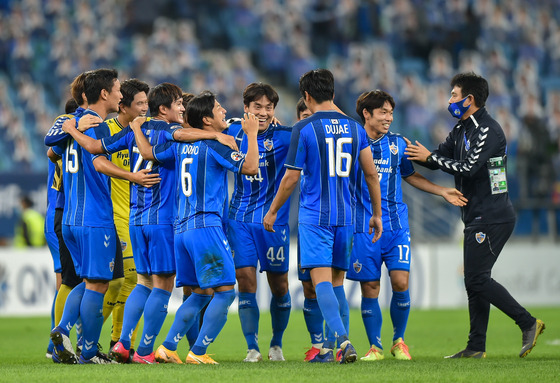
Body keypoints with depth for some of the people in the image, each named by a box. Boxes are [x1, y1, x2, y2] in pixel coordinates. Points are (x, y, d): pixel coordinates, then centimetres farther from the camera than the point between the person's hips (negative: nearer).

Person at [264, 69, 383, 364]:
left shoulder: (304, 129, -6)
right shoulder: (354, 128, 8)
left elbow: (291, 177, -5)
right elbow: (371, 174, 9)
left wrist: (273, 211, 8)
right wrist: (377, 214, 19)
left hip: (314, 216, -5)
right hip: (345, 217, 5)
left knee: (322, 280, -10)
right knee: (337, 281, 14)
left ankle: (342, 339, -27)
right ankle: (332, 348, 15)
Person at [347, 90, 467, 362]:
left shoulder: (397, 143, 9)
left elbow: (410, 176, 23)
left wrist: (443, 192, 17)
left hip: (396, 224, 2)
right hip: (364, 227, -2)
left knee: (400, 282, -8)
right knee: (370, 288, 0)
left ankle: (399, 340, 11)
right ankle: (375, 347, 12)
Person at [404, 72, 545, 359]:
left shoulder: (488, 130, -14)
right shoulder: (462, 130, 15)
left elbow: (469, 167, -24)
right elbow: (442, 158, 18)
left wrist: (429, 157, -17)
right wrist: (416, 152, 1)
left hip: (491, 217, -10)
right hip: (477, 217, 10)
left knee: (477, 279, -13)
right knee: (474, 281, 9)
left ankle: (528, 323, -10)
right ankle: (476, 347, 10)